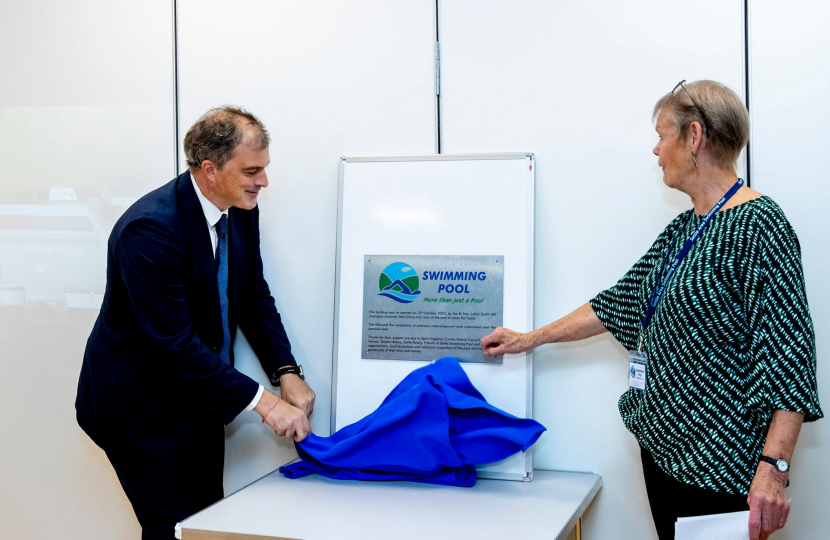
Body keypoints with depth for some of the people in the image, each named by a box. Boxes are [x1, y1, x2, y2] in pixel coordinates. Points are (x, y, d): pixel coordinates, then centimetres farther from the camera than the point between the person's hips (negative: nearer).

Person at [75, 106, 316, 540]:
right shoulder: (149, 228, -28)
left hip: (197, 397, 8)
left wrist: (287, 374, -9)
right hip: (140, 405, -8)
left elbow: (255, 297, 5)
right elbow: (174, 342, -29)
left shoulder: (241, 209, -3)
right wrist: (262, 402, -28)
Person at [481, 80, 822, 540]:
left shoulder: (757, 225, -15)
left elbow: (788, 351, -20)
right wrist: (532, 338, 24)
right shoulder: (683, 229, 12)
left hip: (720, 466, -8)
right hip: (663, 447, 8)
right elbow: (623, 300, 20)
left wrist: (773, 468, -25)